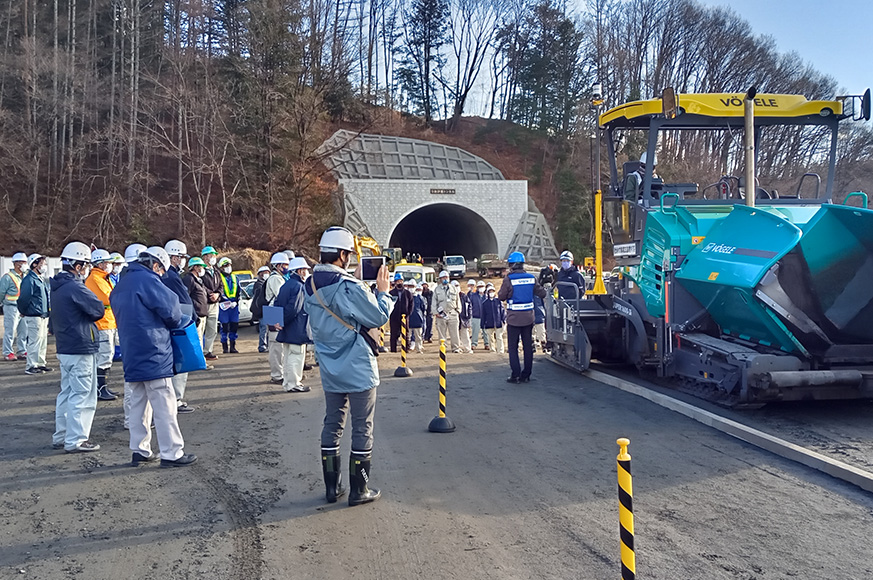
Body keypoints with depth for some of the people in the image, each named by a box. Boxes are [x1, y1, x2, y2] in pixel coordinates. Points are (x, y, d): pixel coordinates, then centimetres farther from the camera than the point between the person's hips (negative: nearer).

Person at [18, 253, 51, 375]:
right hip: (34, 317, -10)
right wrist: (23, 312, -7)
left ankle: (40, 363, 23)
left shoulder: (40, 279, 16)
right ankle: (31, 366, 1)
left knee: (43, 341, 14)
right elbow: (24, 298, -18)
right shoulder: (29, 280, -16)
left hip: (43, 316, 10)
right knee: (34, 341, -6)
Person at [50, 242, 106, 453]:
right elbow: (99, 310, -17)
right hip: (81, 349, -10)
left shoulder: (57, 287, 11)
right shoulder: (75, 287, -18)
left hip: (64, 348, 10)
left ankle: (61, 436, 25)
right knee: (82, 395, -3)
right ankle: (76, 440, 0)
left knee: (67, 393, 17)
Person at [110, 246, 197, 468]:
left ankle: (139, 450, 19)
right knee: (164, 405, -5)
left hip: (132, 356, 9)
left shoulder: (121, 285, 17)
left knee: (138, 404, 15)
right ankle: (171, 453, -1)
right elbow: (171, 306, -16)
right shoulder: (147, 280, -12)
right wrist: (178, 322, 4)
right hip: (152, 355, -9)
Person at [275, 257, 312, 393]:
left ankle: (288, 382, 24)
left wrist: (280, 321, 6)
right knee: (296, 356, -2)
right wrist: (283, 322, -14)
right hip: (296, 330, -9)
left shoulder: (286, 285, 13)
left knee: (288, 356, 16)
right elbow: (293, 308, -23)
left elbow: (276, 304, 13)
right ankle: (293, 384, 2)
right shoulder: (299, 286, -16)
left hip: (286, 330, 9)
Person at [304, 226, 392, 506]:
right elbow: (379, 317, -14)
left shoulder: (310, 286, 4)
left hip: (330, 370, 7)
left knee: (332, 424, 14)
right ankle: (359, 490, 11)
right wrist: (383, 291, 0)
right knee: (362, 428, 4)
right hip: (358, 369, -7)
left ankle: (332, 487, 21)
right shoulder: (349, 287, -20)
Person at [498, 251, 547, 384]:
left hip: (514, 318, -4)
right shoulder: (531, 278, -1)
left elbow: (501, 296, -5)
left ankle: (516, 375, 2)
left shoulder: (508, 279, -13)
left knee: (512, 347, 5)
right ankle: (526, 375, 15)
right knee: (528, 346, 12)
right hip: (528, 317, 4)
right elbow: (542, 293, 5)